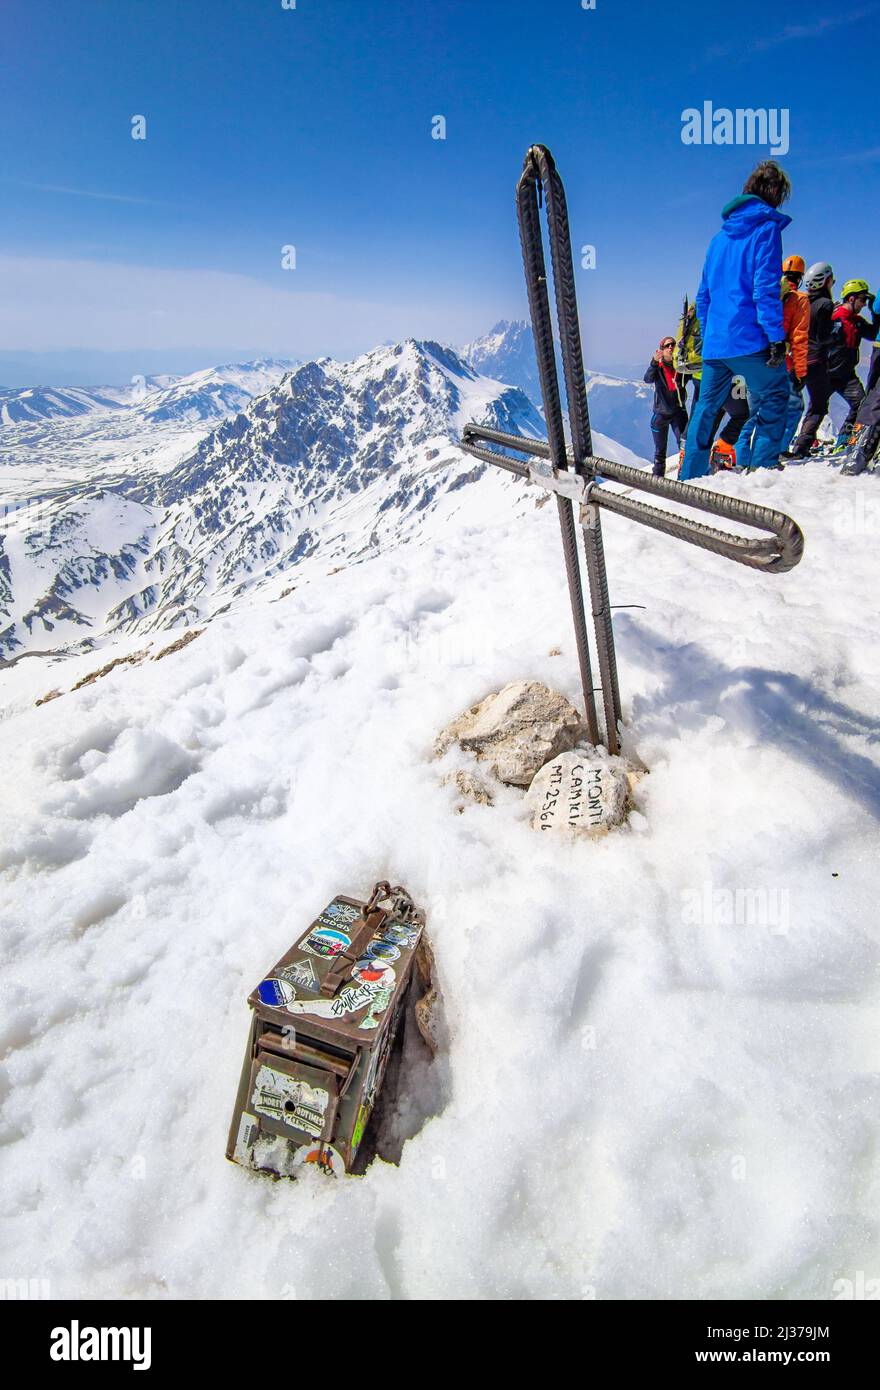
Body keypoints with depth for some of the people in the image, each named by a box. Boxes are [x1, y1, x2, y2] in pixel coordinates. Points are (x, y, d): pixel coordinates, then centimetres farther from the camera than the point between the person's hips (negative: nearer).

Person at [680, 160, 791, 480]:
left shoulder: (720, 236, 17)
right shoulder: (766, 228, -4)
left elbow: (703, 295, 20)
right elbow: (765, 288, -14)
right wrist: (776, 336, -14)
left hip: (714, 344, 7)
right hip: (749, 340, -7)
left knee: (706, 408, 13)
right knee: (773, 400, 2)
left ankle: (690, 477, 14)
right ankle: (763, 470, -7)